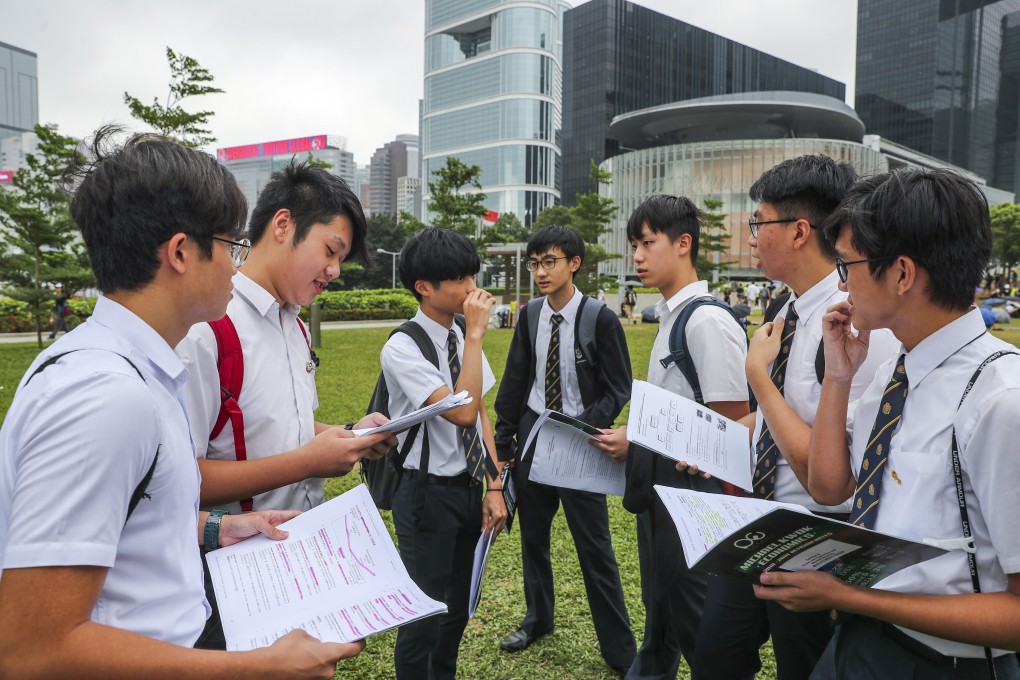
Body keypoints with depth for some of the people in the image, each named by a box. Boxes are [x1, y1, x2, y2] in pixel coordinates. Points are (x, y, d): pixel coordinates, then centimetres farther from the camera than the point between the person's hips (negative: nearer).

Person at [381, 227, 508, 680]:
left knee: (459, 607, 22)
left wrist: (494, 487, 2)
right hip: (429, 494, -7)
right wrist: (476, 335, -27)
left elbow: (482, 413, 4)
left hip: (469, 489, 7)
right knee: (427, 612, 7)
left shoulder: (463, 337, 1)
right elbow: (462, 412, -30)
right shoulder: (402, 348, -19)